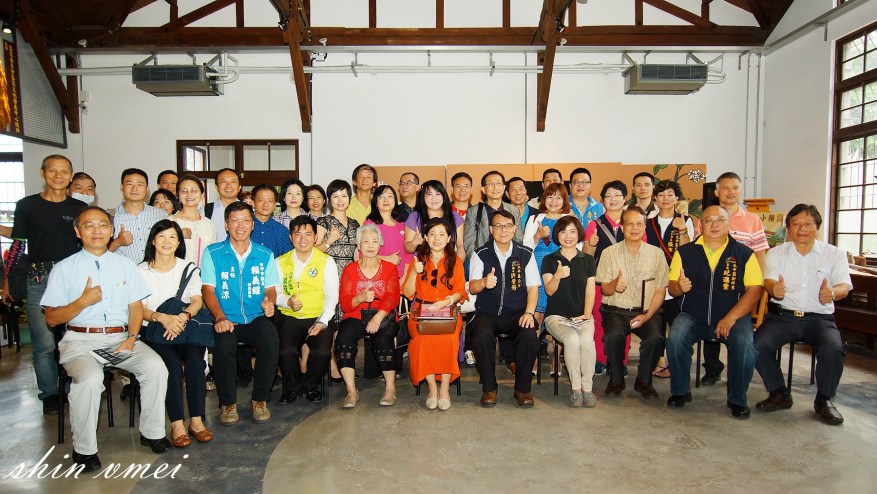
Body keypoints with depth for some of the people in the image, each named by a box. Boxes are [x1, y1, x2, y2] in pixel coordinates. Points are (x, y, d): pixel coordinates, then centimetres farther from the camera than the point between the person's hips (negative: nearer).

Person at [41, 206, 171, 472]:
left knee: (155, 366, -23)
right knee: (90, 378, -32)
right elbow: (51, 319, 2)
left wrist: (131, 338, -7)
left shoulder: (125, 265, 14)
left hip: (122, 337, 2)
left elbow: (136, 306, 9)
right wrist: (83, 301, -15)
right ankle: (84, 449, -11)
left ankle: (151, 432, -5)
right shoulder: (64, 269, 6)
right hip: (80, 340, -2)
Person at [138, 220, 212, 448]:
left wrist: (183, 316, -21)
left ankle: (196, 421, -23)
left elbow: (197, 301, 2)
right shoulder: (141, 271, 8)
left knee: (195, 358, -29)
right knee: (172, 363, -30)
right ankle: (177, 424, -25)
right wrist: (162, 318, -22)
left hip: (186, 327, 1)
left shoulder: (188, 268, 13)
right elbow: (139, 309, -1)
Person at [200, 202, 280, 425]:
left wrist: (269, 302, -14)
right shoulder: (212, 253, 6)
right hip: (226, 320, -1)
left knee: (271, 341, -29)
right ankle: (228, 403, -8)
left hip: (256, 318, 1)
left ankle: (260, 400, -9)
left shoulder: (265, 255, 12)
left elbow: (271, 288, 11)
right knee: (224, 345, -32)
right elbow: (208, 289, -1)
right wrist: (220, 317, -17)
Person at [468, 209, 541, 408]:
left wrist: (529, 312, -12)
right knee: (482, 336, -31)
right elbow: (472, 287, -5)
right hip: (487, 313, 0)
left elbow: (533, 287, 5)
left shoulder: (526, 254, 7)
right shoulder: (481, 254, 4)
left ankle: (523, 388, -6)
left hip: (517, 313, 1)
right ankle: (489, 388, -8)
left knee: (530, 336, -29)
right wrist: (484, 282, -29)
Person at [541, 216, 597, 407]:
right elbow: (549, 290, -5)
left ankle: (587, 388, -16)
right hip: (556, 315, -1)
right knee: (572, 340, -32)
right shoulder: (549, 260, 7)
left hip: (581, 316, 1)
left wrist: (586, 315, -7)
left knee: (587, 340, -31)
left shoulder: (588, 260, 13)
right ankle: (576, 388, -17)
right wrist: (557, 276, -26)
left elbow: (590, 290, 8)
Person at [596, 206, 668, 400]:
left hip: (646, 311, 1)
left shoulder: (656, 254, 7)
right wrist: (614, 285, -22)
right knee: (613, 336, -31)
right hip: (616, 310, -1)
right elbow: (604, 290, 3)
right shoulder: (609, 253, 5)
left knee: (656, 337, -29)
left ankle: (643, 380, -2)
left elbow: (660, 291, 5)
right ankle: (616, 380, -4)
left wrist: (647, 315, -11)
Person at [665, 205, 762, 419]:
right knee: (674, 339, -26)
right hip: (692, 315, 1)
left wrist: (731, 317, -15)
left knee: (745, 346, -28)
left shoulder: (744, 254, 3)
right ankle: (680, 391, -2)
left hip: (733, 315, 0)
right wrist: (679, 287, -19)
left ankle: (737, 400, -2)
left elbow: (754, 289, -3)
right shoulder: (685, 252, 5)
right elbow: (672, 288, 6)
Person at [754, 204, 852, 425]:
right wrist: (774, 289, -31)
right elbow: (769, 281, -4)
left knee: (833, 349, -30)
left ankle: (824, 400, -3)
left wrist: (832, 293, -30)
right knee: (757, 346, -25)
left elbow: (844, 287, -3)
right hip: (781, 315, 1)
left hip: (819, 317, 0)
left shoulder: (835, 254, 9)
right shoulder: (776, 253, 10)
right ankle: (779, 394, -1)